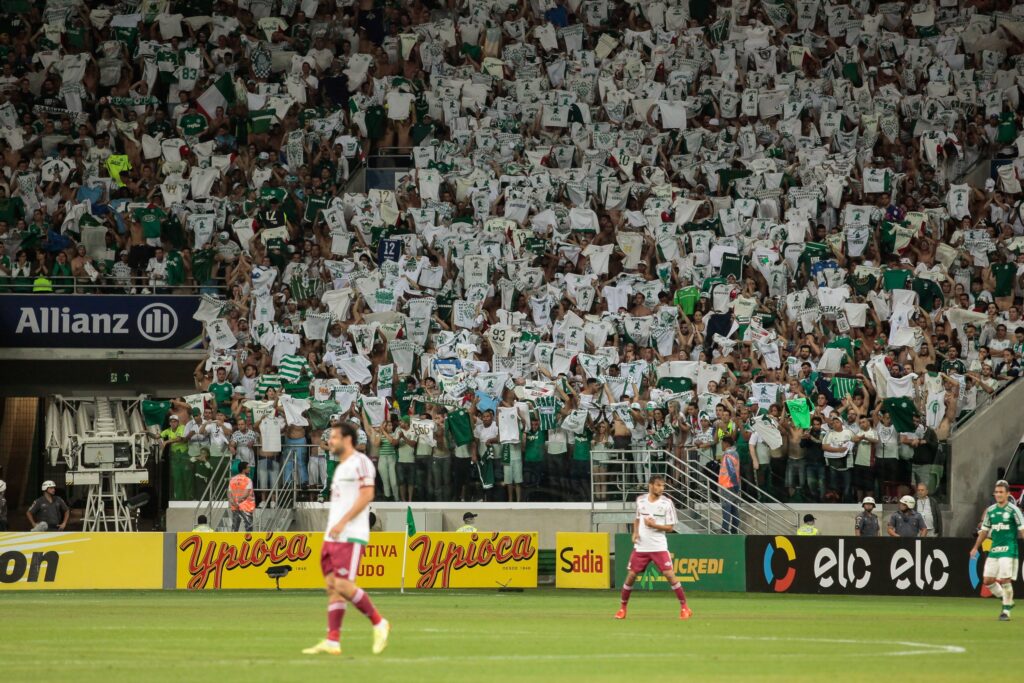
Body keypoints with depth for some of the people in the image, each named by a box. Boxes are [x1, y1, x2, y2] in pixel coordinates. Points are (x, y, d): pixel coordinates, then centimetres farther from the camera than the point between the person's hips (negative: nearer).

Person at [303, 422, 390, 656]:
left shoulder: (359, 462, -8)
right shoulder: (340, 467, 21)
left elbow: (366, 495, -17)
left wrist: (343, 522, -20)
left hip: (350, 537, -9)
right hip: (333, 537, 9)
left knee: (343, 585, -15)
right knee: (332, 586, 2)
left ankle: (379, 623, 1)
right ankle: (332, 641, 0)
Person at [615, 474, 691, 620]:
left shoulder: (666, 503, -5)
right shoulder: (641, 500, 4)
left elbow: (670, 527, -4)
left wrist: (654, 525, -19)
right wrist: (635, 532, 3)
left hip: (659, 547, -3)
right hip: (640, 547, 3)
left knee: (669, 574, -13)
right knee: (631, 575, 1)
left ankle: (684, 607, -3)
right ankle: (623, 608, 18)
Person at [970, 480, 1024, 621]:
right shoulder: (990, 510, 10)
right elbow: (984, 530, 19)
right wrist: (975, 548, 20)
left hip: (1008, 550, -6)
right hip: (994, 550, 6)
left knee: (1004, 580, -11)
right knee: (987, 580, 4)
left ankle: (1006, 611, 1)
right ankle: (1007, 601, 23)